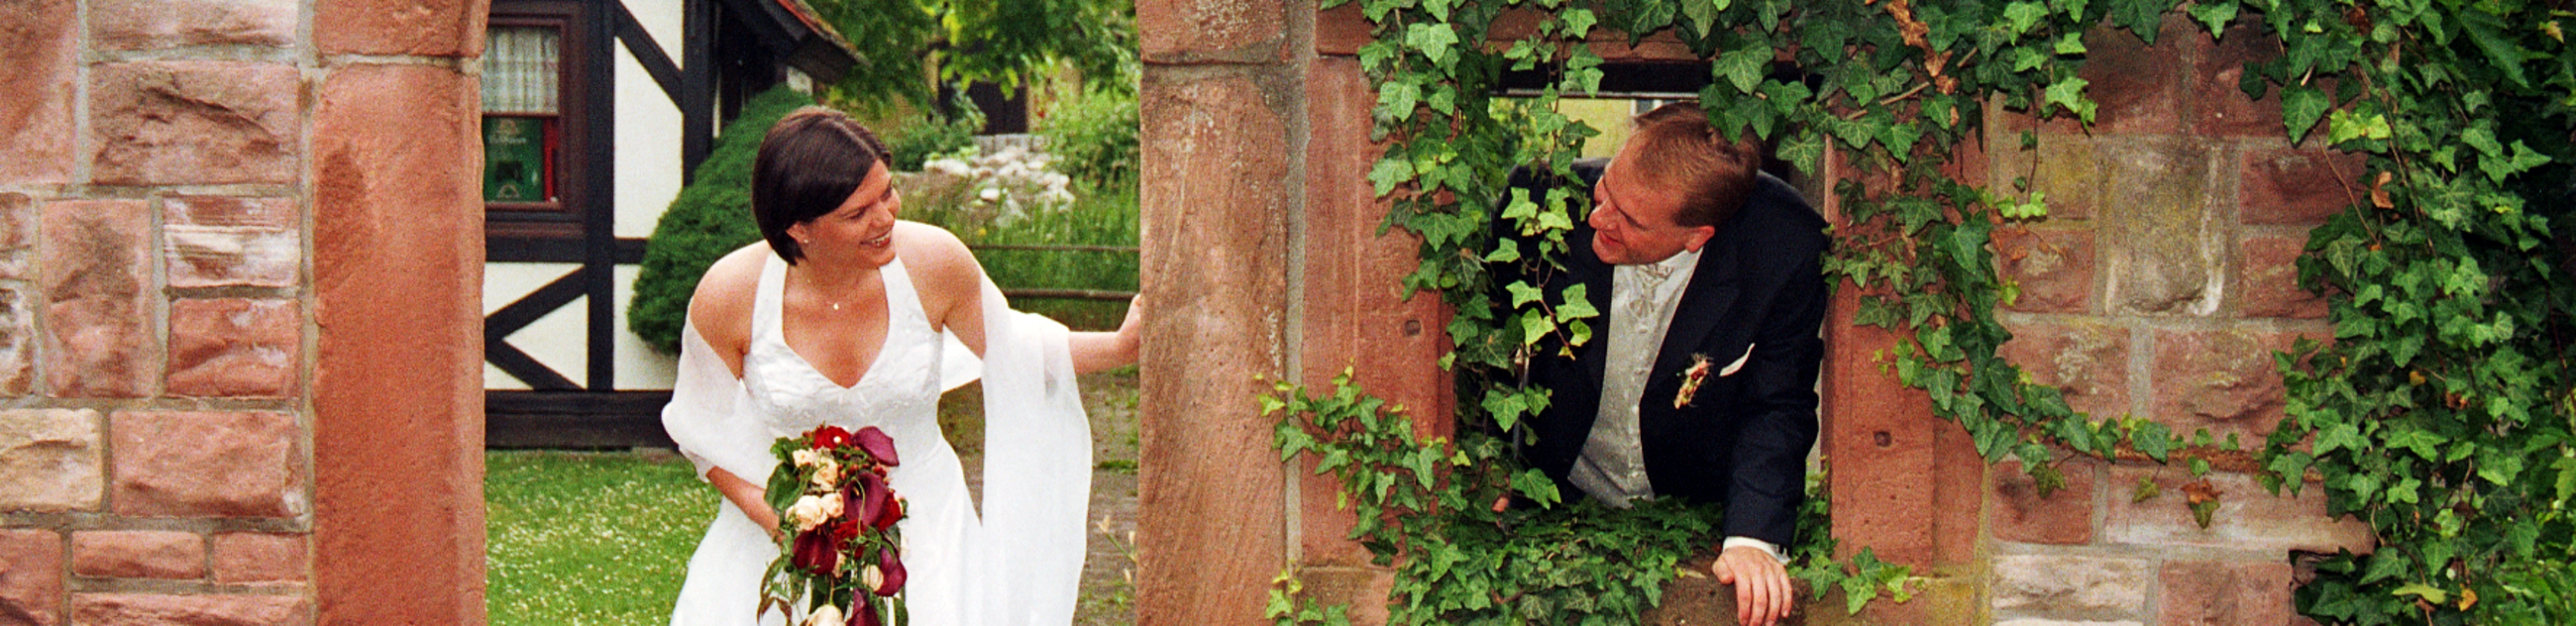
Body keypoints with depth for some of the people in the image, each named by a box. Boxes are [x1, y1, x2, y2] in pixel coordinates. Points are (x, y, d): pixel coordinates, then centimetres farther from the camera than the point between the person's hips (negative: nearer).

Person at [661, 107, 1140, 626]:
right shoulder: (729, 296, -15)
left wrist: (1120, 347, -2)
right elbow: (704, 426, 0)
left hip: (920, 527, 1)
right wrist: (767, 512, -15)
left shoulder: (933, 263, -13)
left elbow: (1008, 347, 7)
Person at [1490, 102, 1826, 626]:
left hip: (1699, 514, 1)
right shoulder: (1543, 197, -19)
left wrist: (1752, 540, -25)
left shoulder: (1785, 247, -21)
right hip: (1561, 503, -1)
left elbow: (1778, 407, -11)